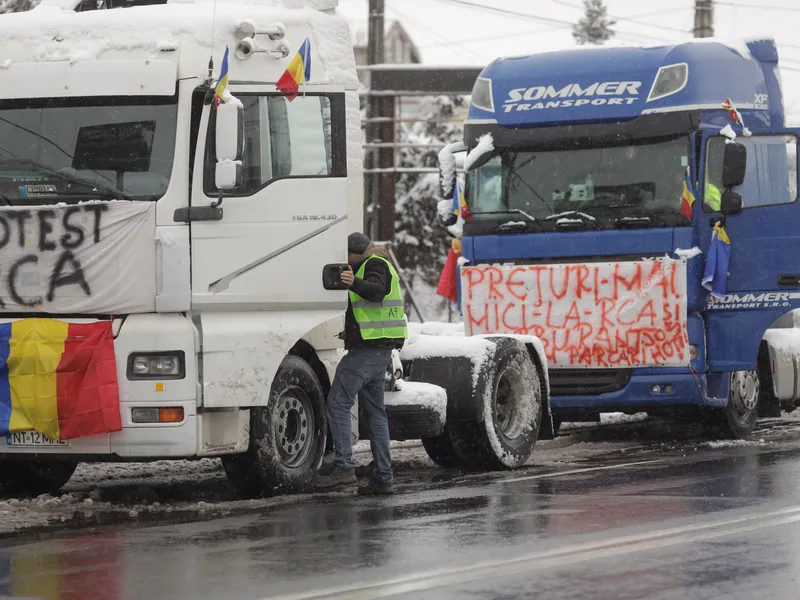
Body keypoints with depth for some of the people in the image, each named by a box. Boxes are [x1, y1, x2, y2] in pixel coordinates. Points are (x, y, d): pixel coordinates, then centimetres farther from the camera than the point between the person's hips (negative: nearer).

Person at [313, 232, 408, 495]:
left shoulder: (374, 264, -7)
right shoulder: (379, 265, 24)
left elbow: (376, 290, -28)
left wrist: (355, 283, -46)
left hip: (367, 350, -11)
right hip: (380, 351, 11)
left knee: (338, 403, -12)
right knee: (375, 410, 12)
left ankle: (344, 467, -19)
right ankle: (383, 476, 11)